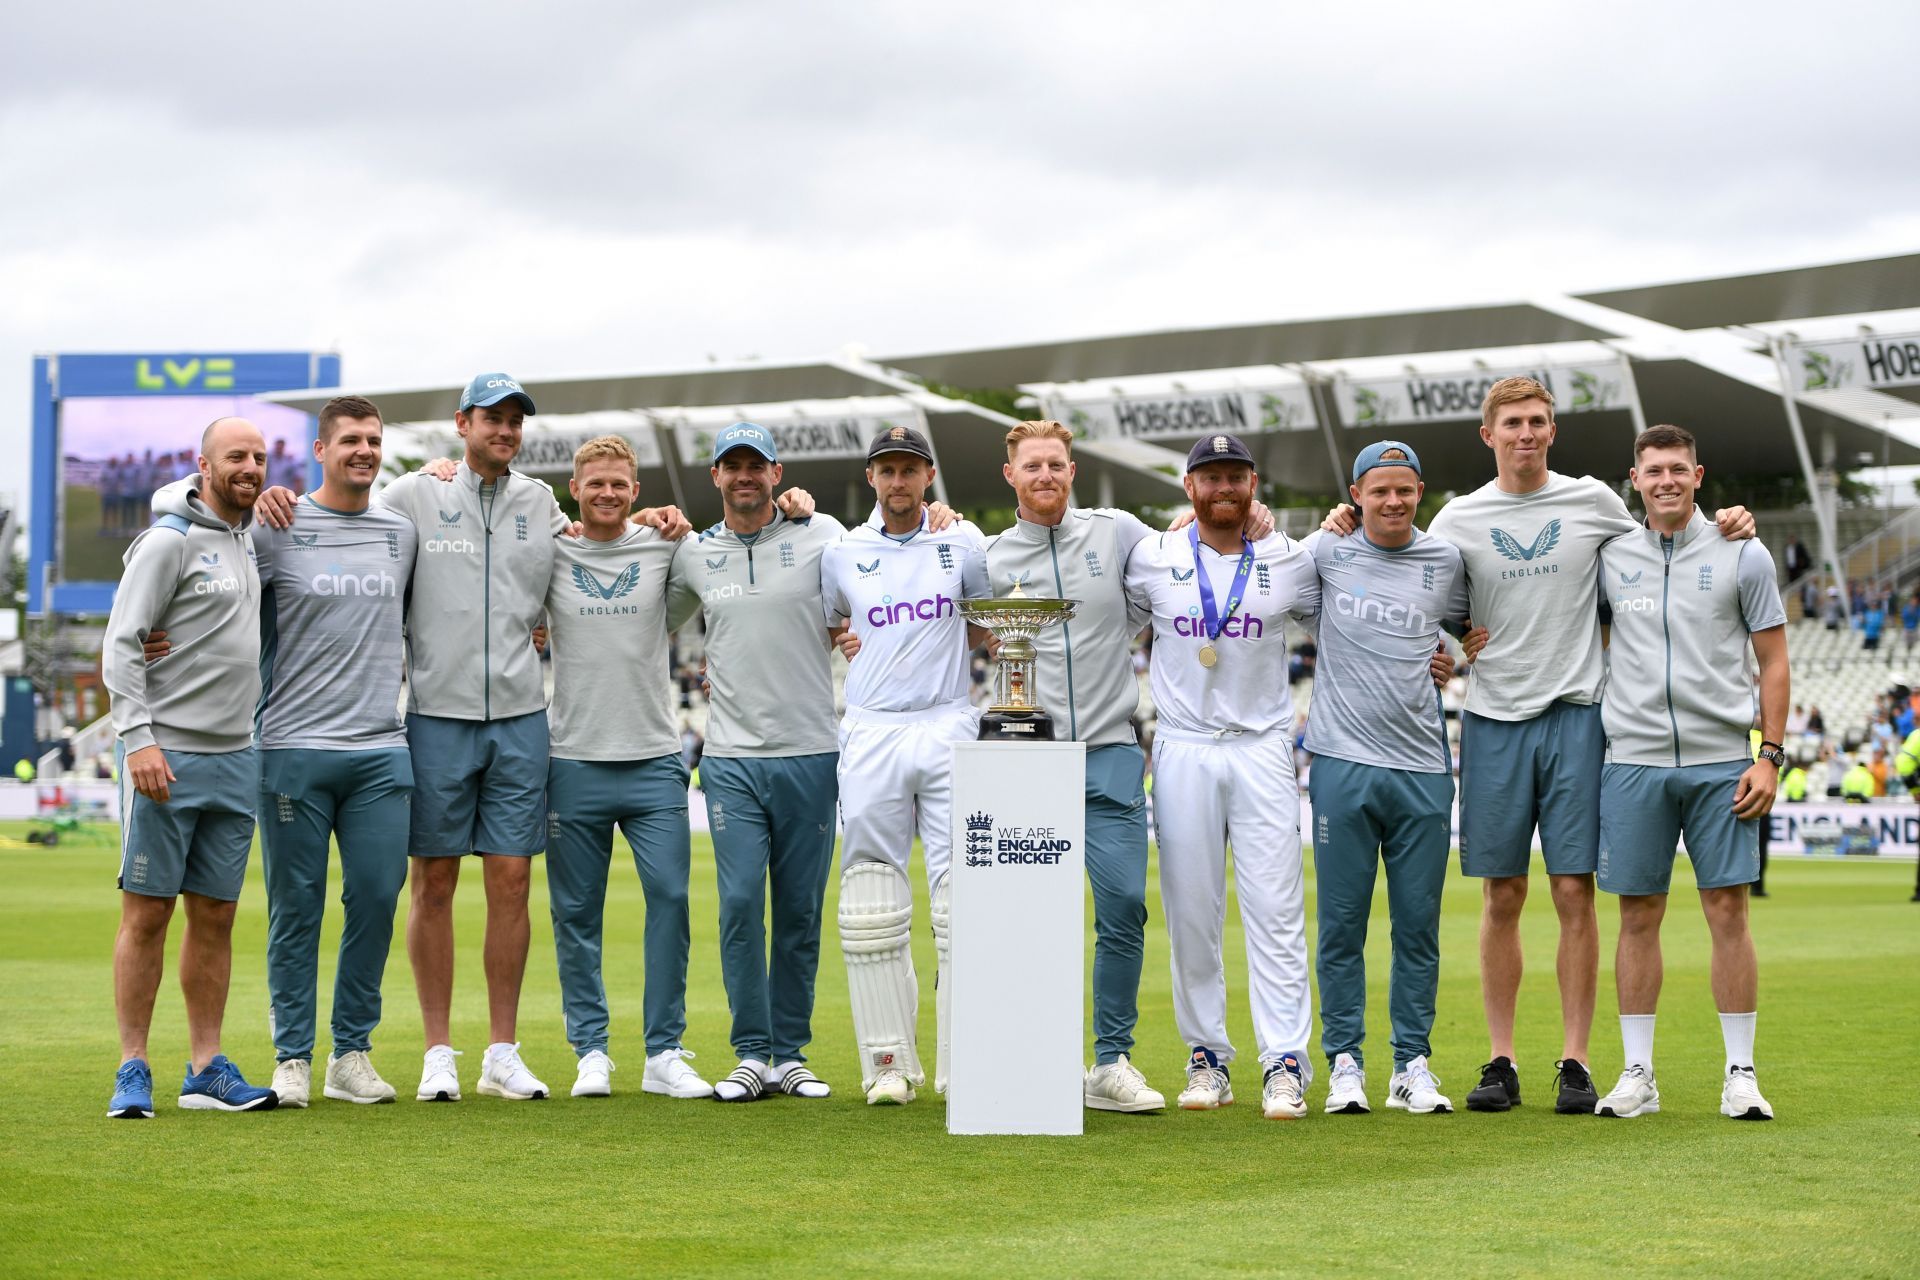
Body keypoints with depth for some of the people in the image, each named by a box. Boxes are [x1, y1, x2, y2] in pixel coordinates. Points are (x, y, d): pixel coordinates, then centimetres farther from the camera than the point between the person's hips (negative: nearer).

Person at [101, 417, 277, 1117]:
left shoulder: (255, 538, 13)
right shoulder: (170, 541, -8)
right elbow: (121, 645, -12)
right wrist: (139, 738, -21)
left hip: (234, 758, 7)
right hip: (165, 756, -7)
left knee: (216, 916, 7)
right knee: (146, 913, -3)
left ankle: (207, 1071, 12)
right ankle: (132, 1072, 2)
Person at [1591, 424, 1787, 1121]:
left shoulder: (1743, 556, 3)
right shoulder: (1609, 556, 9)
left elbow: (1773, 663, 4)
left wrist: (1770, 756, -3)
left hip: (1721, 762, -2)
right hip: (1633, 760, 2)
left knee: (1728, 913, -2)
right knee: (1638, 917, 3)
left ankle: (1740, 1074, 5)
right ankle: (1637, 1073, 10)